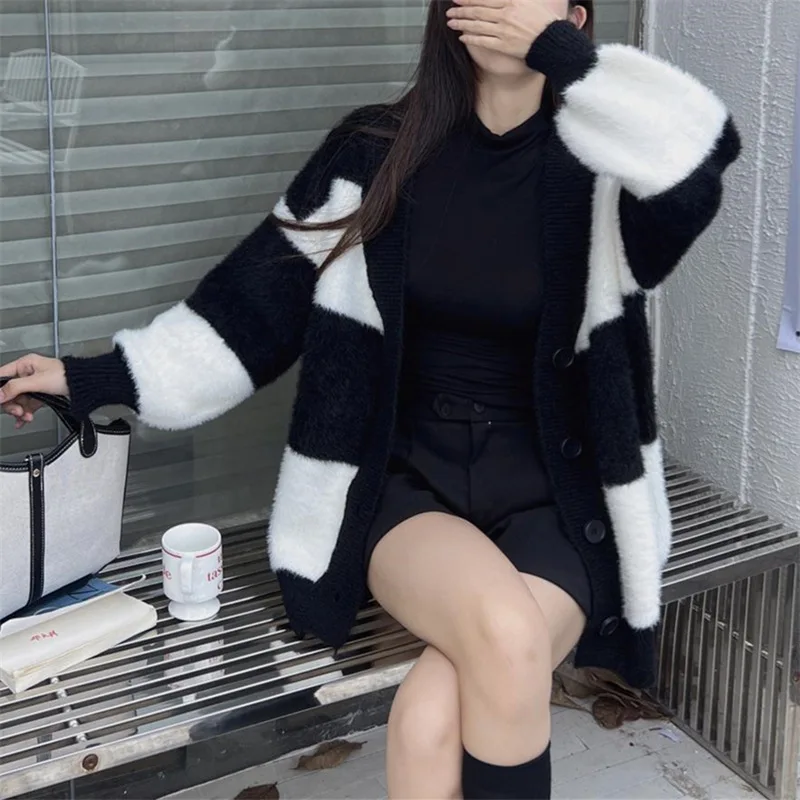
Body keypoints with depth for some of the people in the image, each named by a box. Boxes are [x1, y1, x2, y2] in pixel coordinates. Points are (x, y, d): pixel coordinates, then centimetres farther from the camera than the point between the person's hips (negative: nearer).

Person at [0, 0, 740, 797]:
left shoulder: (602, 163, -4)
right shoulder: (378, 152, 1)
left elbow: (702, 155, -27)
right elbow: (260, 298, 4)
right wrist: (98, 378, 0)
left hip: (553, 496, -1)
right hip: (410, 479, 1)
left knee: (431, 716, -28)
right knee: (505, 631, -33)